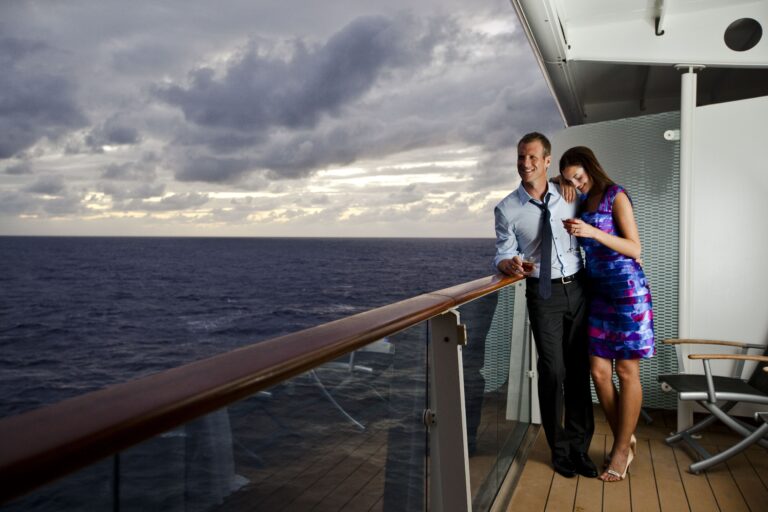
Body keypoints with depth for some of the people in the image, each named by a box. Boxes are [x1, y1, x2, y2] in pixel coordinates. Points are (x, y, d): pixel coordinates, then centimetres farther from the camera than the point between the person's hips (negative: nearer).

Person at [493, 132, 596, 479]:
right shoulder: (507, 209, -6)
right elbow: (503, 256, -4)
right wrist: (511, 264, -28)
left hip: (578, 289, 3)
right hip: (543, 294, -3)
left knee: (579, 369, 8)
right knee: (553, 371, -1)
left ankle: (580, 446, 24)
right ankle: (559, 448, 20)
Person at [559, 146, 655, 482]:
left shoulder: (615, 196, -5)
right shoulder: (582, 203, 13)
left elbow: (634, 248, -11)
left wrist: (592, 232, -22)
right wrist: (571, 231, 2)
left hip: (627, 290, -6)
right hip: (597, 291, 6)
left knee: (627, 372, 2)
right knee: (599, 371, 4)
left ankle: (622, 449, 14)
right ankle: (624, 440, 23)